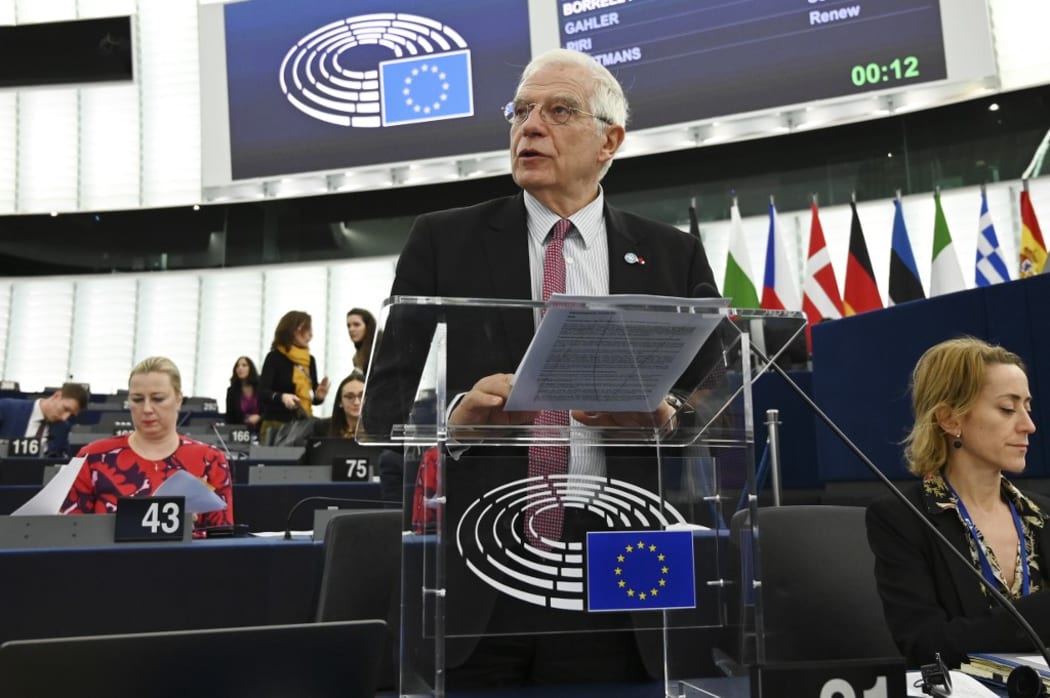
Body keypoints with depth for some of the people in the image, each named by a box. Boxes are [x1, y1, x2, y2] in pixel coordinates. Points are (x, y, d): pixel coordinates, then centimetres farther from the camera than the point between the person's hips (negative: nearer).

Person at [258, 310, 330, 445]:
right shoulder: (275, 357, -3)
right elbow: (262, 393, -10)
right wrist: (282, 397, -30)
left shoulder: (310, 360, 12)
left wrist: (319, 396, -4)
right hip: (276, 425, -5)